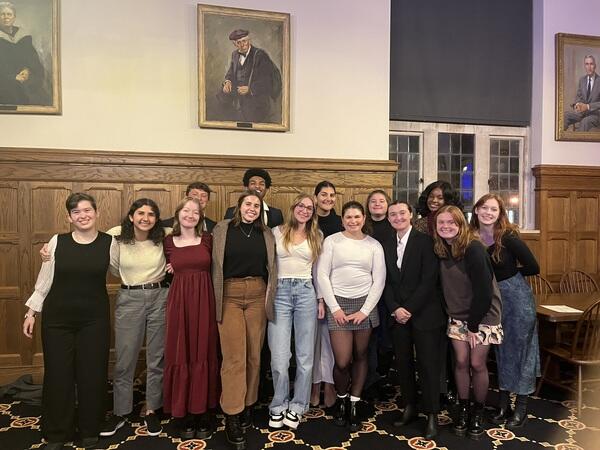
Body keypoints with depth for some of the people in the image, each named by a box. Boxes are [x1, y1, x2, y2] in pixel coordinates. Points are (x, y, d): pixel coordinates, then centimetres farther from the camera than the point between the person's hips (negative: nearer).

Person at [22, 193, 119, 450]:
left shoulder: (109, 243, -4)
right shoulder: (57, 241, -3)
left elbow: (120, 271, 10)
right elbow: (44, 280, 4)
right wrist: (31, 312, 4)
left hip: (95, 318, 0)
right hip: (57, 317, 1)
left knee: (92, 374, 7)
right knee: (57, 374, 8)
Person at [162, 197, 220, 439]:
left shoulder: (207, 239, 4)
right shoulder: (168, 242, 6)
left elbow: (214, 268, 9)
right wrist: (175, 271, 1)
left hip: (204, 301, 0)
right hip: (178, 302, 1)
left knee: (203, 354, 5)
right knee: (180, 356, 4)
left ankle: (203, 415, 18)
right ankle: (185, 416, 18)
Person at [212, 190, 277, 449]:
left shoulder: (266, 234, 9)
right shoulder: (222, 229, 1)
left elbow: (272, 268, 12)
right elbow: (215, 266, 1)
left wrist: (270, 298, 7)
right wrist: (216, 300, -2)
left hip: (257, 295, 3)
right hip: (230, 295, -3)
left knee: (254, 355, 9)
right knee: (234, 357, -5)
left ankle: (248, 406, 26)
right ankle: (232, 416, 6)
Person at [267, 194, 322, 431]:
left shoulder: (317, 236, 12)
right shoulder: (277, 232, 6)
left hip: (306, 292, 2)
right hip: (280, 292, -2)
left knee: (305, 355, 5)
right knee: (279, 356, -5)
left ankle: (297, 406, 21)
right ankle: (278, 405, 16)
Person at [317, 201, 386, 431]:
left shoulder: (374, 245, 5)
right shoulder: (332, 241, 1)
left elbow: (379, 280, 3)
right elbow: (322, 275, -2)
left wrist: (364, 310, -5)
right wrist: (335, 308, -7)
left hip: (365, 303, 2)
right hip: (338, 302, -2)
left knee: (360, 356, 8)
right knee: (342, 362, -5)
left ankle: (353, 404, 26)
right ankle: (341, 399, 23)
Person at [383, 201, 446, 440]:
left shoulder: (425, 241, -8)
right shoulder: (386, 244, 9)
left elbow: (429, 280, -13)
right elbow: (386, 281, 6)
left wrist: (409, 309, -14)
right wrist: (395, 309, -6)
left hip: (424, 313, -5)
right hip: (398, 313, 5)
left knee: (427, 363, 3)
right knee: (403, 362, 12)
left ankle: (432, 414, 17)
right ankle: (409, 407, 28)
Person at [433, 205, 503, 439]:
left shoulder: (474, 249, -20)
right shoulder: (440, 250, -1)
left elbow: (483, 291, -19)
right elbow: (444, 286, 5)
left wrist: (473, 326, -14)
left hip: (483, 314, -4)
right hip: (457, 316, 4)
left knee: (477, 364, 0)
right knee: (461, 362, 3)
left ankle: (478, 411, 21)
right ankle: (463, 409, 21)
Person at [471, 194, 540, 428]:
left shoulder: (508, 237, -16)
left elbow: (533, 268, -13)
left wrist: (510, 273, -1)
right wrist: (502, 272, -7)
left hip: (517, 296, -4)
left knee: (520, 349, 6)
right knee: (501, 350, 14)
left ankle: (521, 407, 21)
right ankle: (503, 404, 26)